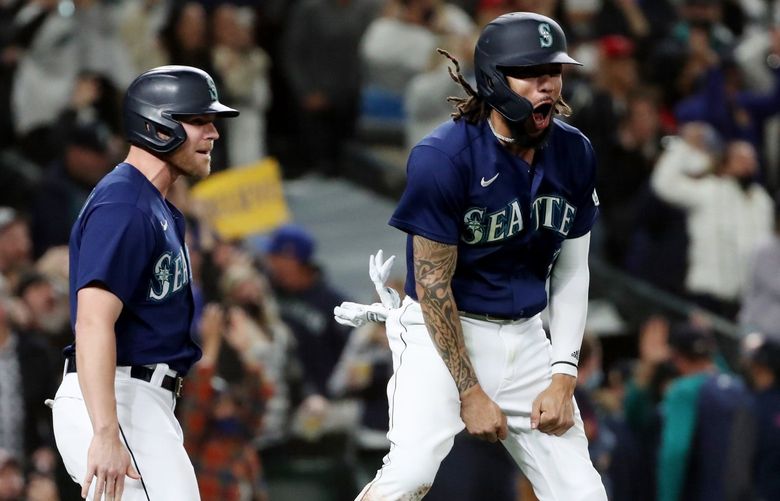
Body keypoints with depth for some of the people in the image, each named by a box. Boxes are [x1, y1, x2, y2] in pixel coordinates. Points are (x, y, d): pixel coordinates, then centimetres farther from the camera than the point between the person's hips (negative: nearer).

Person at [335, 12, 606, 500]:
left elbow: (572, 271, 9)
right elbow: (432, 285, -14)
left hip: (526, 337, 6)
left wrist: (563, 378, 0)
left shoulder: (574, 154, 0)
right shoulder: (443, 157, -17)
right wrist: (471, 392, -14)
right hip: (444, 332, -6)